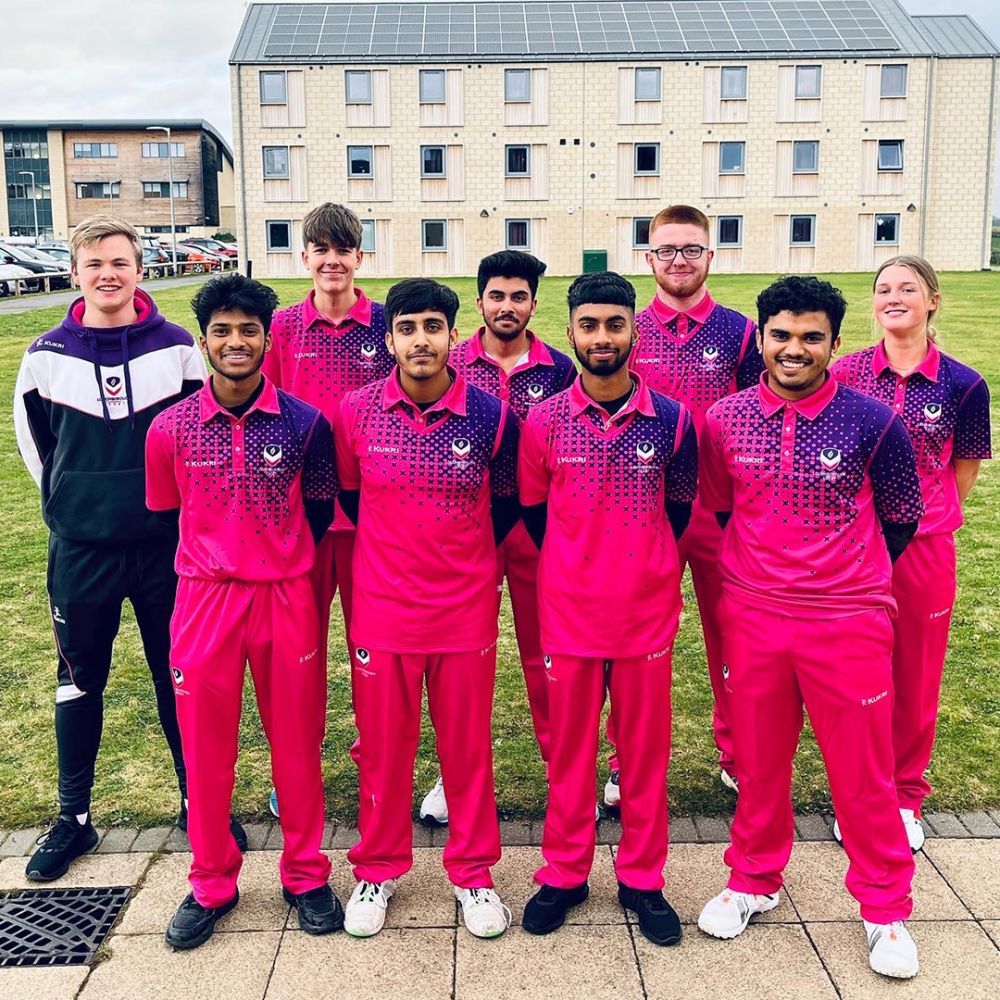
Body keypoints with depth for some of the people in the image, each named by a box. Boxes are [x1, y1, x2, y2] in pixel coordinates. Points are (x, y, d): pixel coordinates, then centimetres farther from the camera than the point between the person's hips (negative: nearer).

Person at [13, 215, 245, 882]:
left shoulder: (178, 348, -4)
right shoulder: (47, 355, -1)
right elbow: (33, 439, 14)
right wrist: (68, 503, 13)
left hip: (166, 545, -1)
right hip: (80, 551, 1)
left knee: (180, 678, 10)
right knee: (80, 682, 11)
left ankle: (199, 803, 26)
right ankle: (74, 819, 27)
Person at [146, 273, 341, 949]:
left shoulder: (305, 423, -5)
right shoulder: (171, 428, -2)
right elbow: (164, 514, 11)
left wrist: (278, 563, 9)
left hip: (287, 599, -1)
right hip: (204, 599, 1)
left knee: (296, 740, 10)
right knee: (205, 745, 10)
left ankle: (306, 874, 29)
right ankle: (211, 884, 30)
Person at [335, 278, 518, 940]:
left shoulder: (491, 416, -7)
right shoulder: (357, 412, -5)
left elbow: (507, 503, 8)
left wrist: (463, 557, 10)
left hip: (466, 609, 0)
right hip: (382, 609, 1)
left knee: (467, 745, 11)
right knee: (382, 746, 11)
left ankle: (473, 872, 30)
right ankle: (379, 871, 32)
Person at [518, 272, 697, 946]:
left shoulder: (672, 420, -4)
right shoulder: (544, 422, -4)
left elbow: (679, 509, 8)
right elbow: (533, 511, 7)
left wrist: (642, 566, 11)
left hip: (648, 610, 1)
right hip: (568, 611, 0)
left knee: (646, 749, 11)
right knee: (570, 748, 12)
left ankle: (642, 879, 27)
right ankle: (565, 873, 28)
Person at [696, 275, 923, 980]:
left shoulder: (874, 422, -10)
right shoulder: (725, 420, -2)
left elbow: (900, 520, 3)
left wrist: (844, 579, 10)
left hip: (849, 624, -2)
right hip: (753, 618, 2)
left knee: (863, 770, 9)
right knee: (759, 762, 16)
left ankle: (886, 909, 29)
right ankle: (754, 881, 37)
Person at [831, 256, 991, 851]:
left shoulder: (962, 384, -4)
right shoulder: (846, 374, -2)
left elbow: (964, 474, 5)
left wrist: (919, 515, 6)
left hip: (923, 546, 0)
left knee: (917, 677, 11)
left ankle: (906, 799, 31)